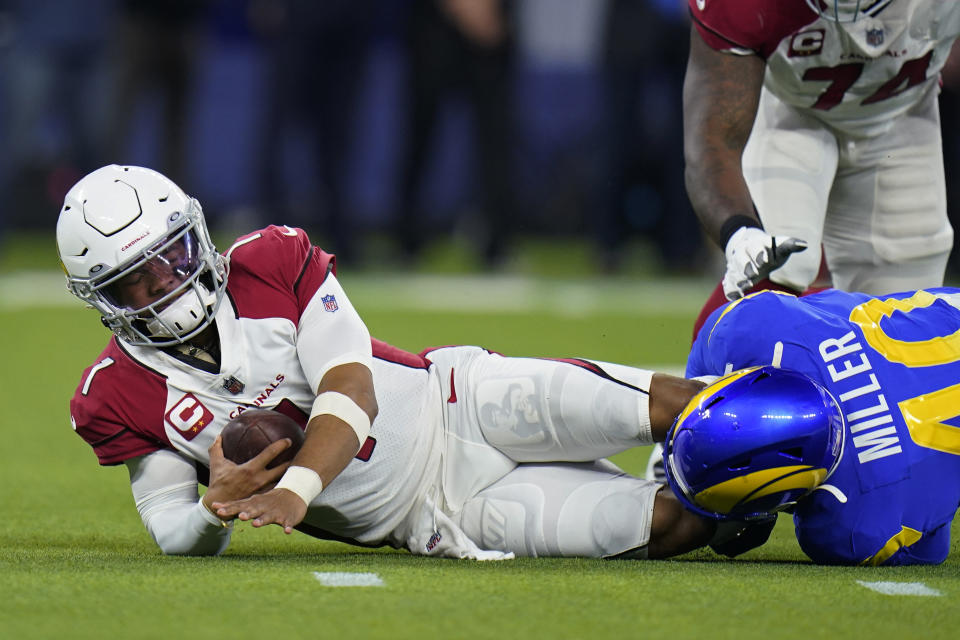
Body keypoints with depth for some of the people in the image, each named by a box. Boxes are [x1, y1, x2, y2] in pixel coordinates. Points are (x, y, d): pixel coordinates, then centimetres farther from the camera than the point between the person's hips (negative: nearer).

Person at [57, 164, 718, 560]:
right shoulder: (119, 397, -6)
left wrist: (295, 490, -36)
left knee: (664, 404, -20)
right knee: (664, 522, -17)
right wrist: (217, 508, -30)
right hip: (431, 517, 0)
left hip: (459, 405, 0)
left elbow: (351, 391, -18)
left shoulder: (272, 262, -11)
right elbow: (175, 534, -4)